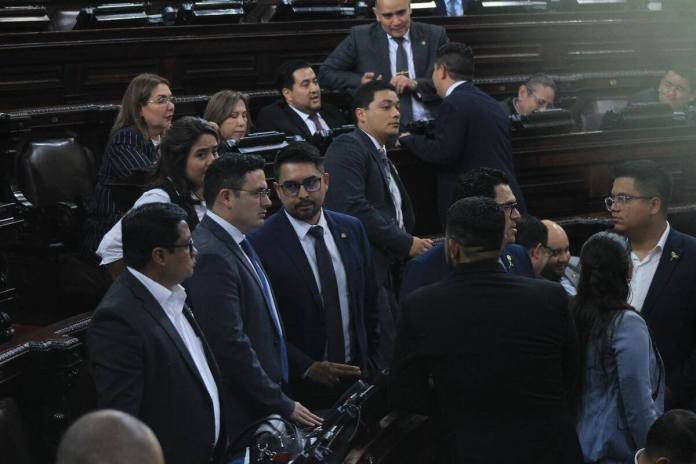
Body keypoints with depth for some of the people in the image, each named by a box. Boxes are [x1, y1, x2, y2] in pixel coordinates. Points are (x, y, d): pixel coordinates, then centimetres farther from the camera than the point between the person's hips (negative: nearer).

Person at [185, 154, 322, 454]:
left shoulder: (236, 244, 11)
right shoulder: (210, 256, -20)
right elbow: (231, 345, -23)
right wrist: (282, 406, -17)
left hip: (263, 406, 9)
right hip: (242, 418, -9)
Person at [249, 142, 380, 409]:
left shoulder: (351, 229, 5)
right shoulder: (261, 245, -13)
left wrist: (369, 361, 10)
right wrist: (307, 367, -14)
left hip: (356, 374, 5)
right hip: (300, 384, -5)